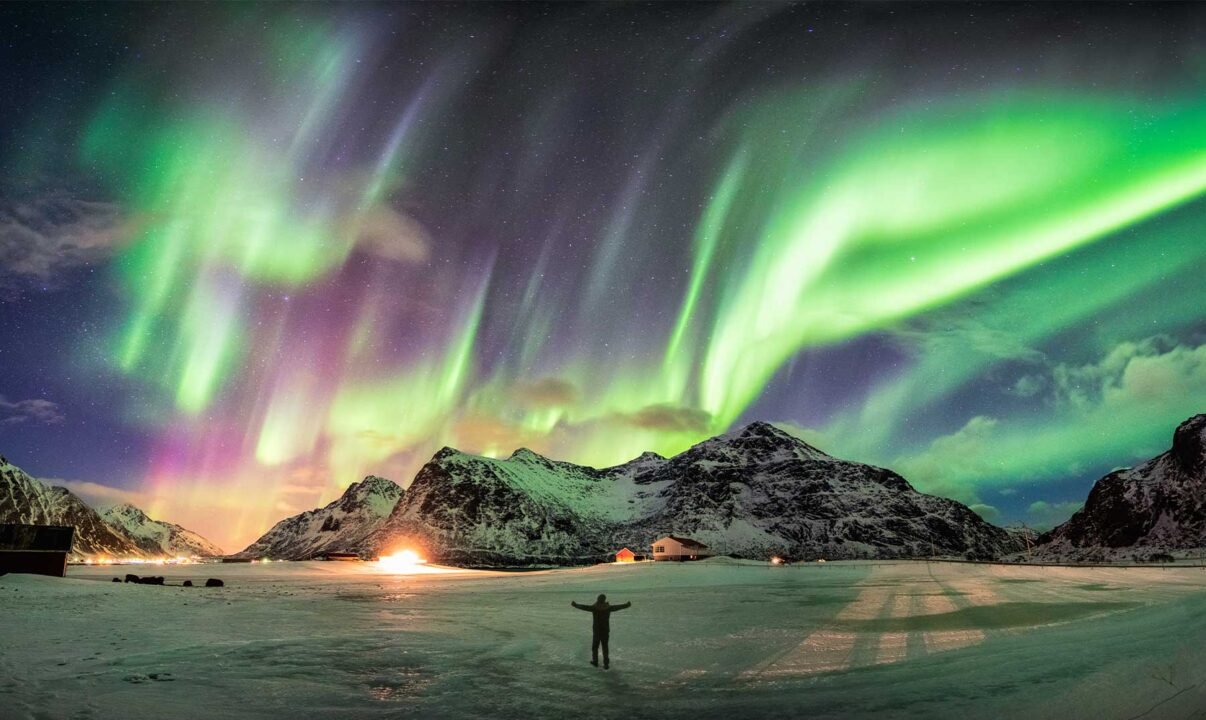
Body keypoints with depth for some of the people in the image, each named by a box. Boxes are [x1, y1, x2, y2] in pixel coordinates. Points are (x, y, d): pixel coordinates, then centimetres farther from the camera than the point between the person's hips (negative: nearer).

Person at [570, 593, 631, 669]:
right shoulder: (608, 608, -4)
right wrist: (627, 605, 21)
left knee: (595, 646, 16)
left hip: (597, 631, -2)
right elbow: (618, 607, 7)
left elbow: (584, 607, -6)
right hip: (606, 631, 2)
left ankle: (595, 661, 25)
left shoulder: (594, 608, -10)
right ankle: (606, 664, 3)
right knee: (605, 647, 8)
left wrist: (575, 605, 8)